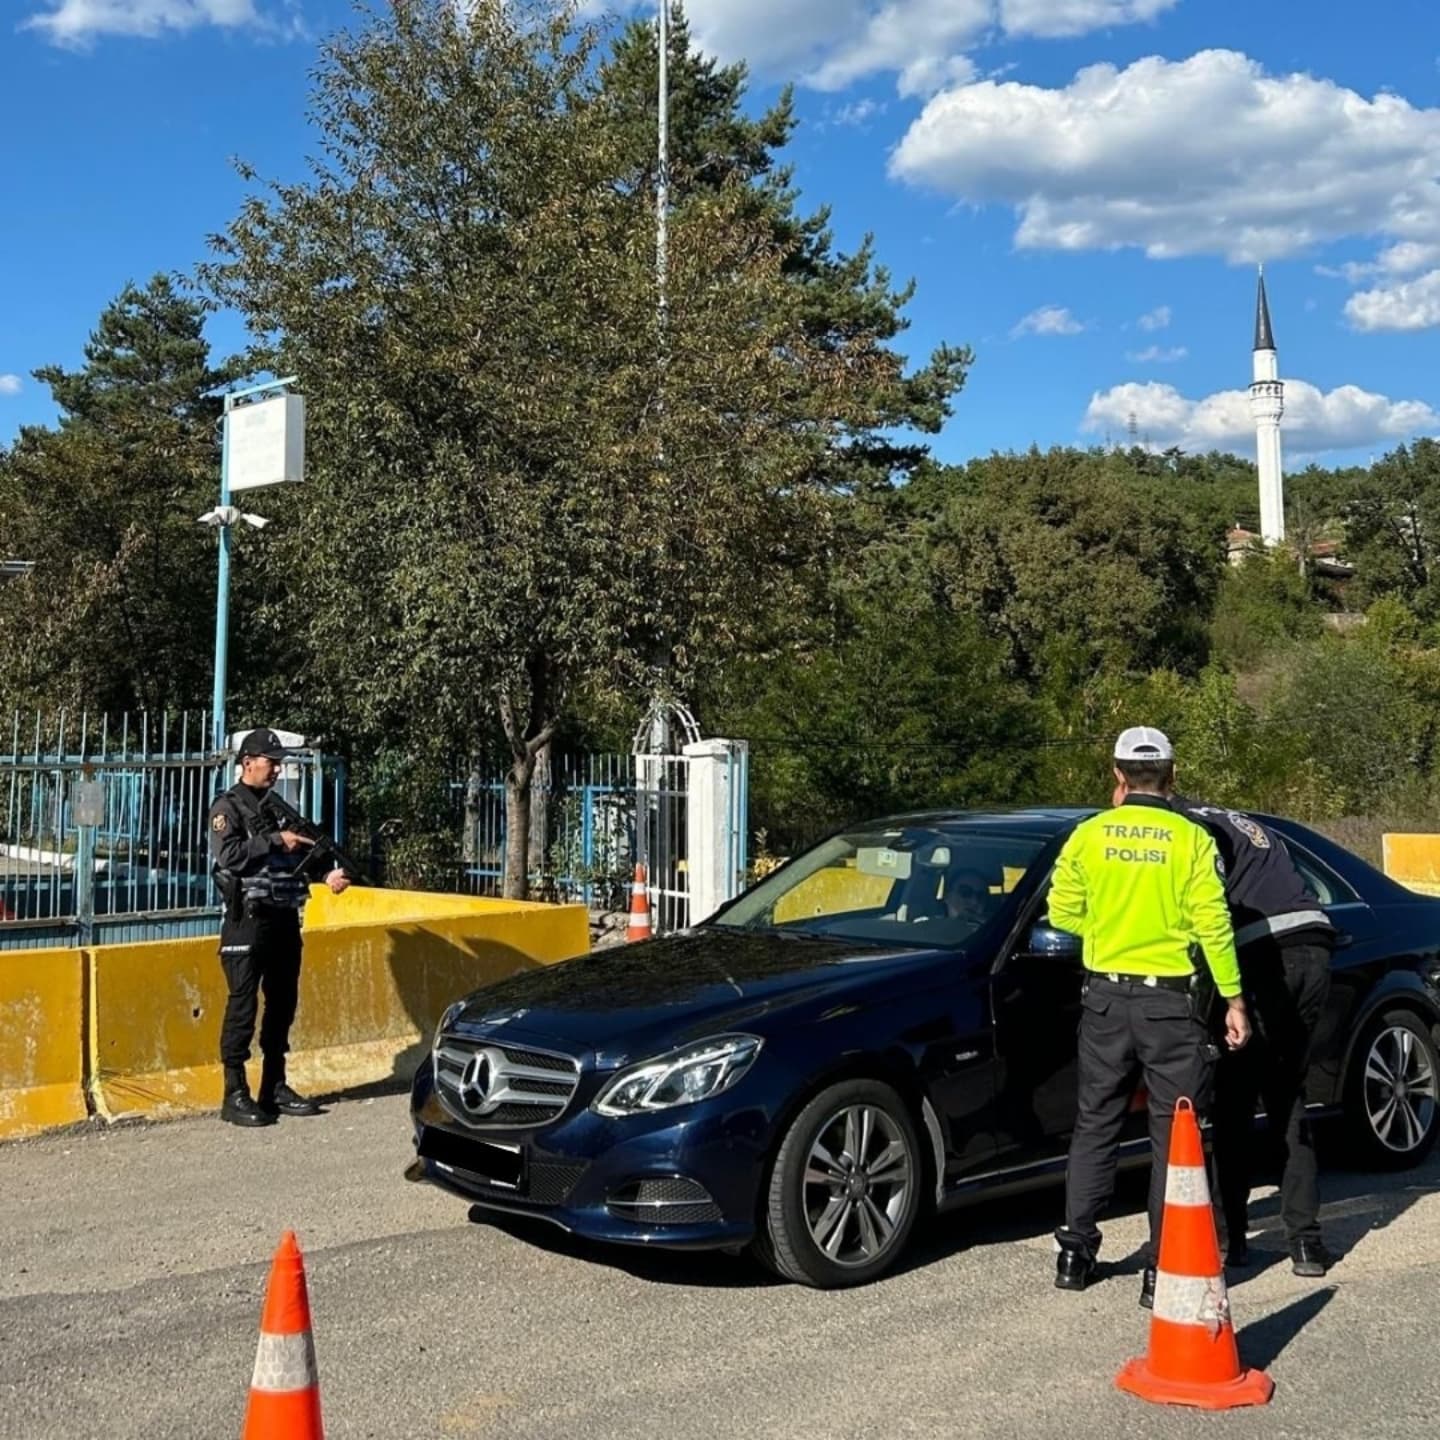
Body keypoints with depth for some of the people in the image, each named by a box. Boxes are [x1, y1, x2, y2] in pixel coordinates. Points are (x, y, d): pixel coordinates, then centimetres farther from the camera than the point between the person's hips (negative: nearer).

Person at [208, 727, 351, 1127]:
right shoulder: (228, 806, -4)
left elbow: (299, 855, 18)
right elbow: (229, 855, -18)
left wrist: (327, 875, 1)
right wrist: (277, 840, -16)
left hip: (285, 918, 8)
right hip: (248, 919, -7)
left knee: (283, 1003, 11)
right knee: (243, 1005, -5)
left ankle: (275, 1088, 20)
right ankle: (235, 1096, 0)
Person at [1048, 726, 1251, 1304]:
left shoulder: (1088, 835, -1)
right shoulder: (1191, 839, -7)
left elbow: (1062, 913, 3)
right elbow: (1213, 925, -9)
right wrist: (1234, 999, -3)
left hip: (1106, 997, 3)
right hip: (1171, 1001, -2)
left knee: (1095, 1125, 15)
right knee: (1175, 1134, 6)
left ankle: (1076, 1253, 20)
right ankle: (1165, 1268, 6)